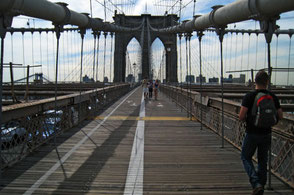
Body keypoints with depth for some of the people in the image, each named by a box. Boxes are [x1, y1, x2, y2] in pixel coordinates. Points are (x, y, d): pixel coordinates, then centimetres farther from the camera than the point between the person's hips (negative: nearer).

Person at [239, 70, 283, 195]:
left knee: (246, 157, 13)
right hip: (267, 134, 4)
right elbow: (280, 116, 2)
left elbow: (241, 117, -16)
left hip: (252, 134, -4)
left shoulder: (249, 96, -12)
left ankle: (256, 183, -4)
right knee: (263, 160, 16)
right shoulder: (273, 97, -1)